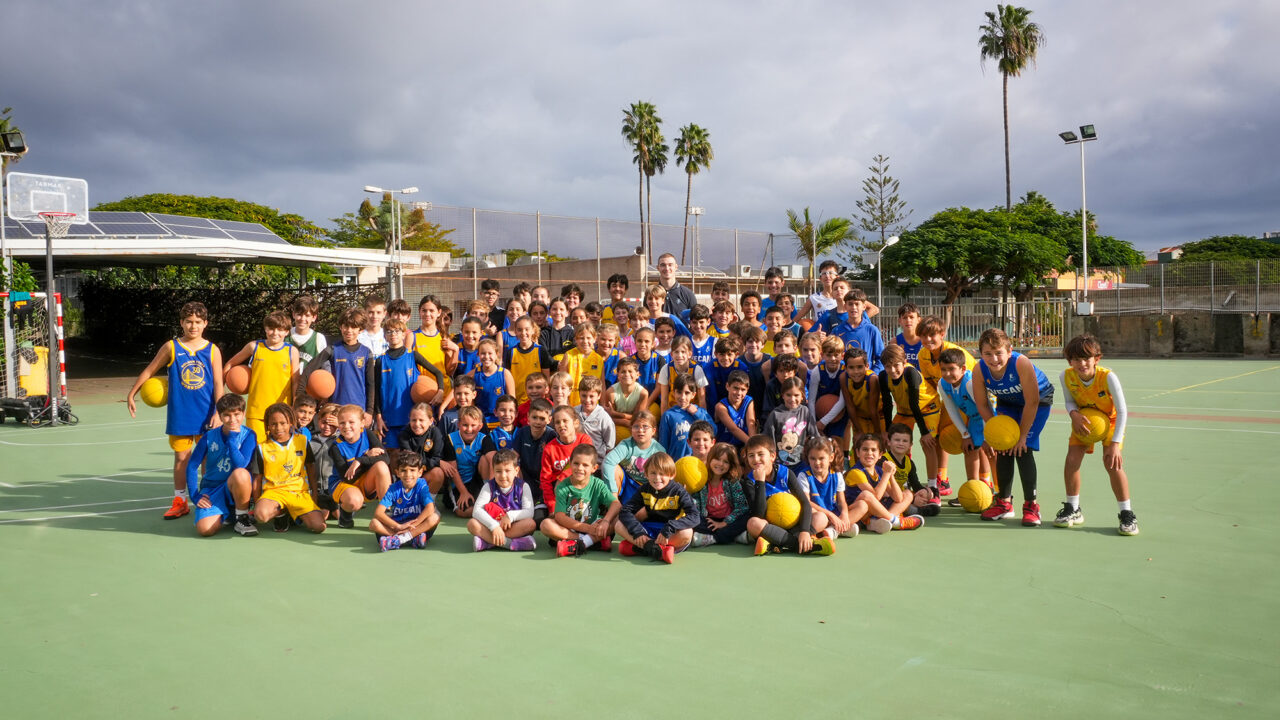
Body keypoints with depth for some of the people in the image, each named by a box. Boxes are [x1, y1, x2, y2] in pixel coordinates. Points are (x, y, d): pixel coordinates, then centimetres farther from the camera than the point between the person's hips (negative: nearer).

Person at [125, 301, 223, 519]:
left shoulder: (212, 350, -1)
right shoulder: (171, 348, -1)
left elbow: (218, 384, -2)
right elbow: (149, 371, 8)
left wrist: (219, 412, -9)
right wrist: (131, 394, 7)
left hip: (206, 416, 0)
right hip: (179, 415, 0)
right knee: (181, 457, 7)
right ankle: (179, 501, 18)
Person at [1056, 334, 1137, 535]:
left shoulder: (1108, 377, -31)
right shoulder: (1066, 377, -21)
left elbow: (1122, 411, -23)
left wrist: (1115, 443, -27)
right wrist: (1074, 414, -25)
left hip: (1110, 421, -3)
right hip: (1083, 422, 3)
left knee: (1112, 463, -19)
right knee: (1071, 460, -10)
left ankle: (1127, 514, -4)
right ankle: (1073, 509, 9)